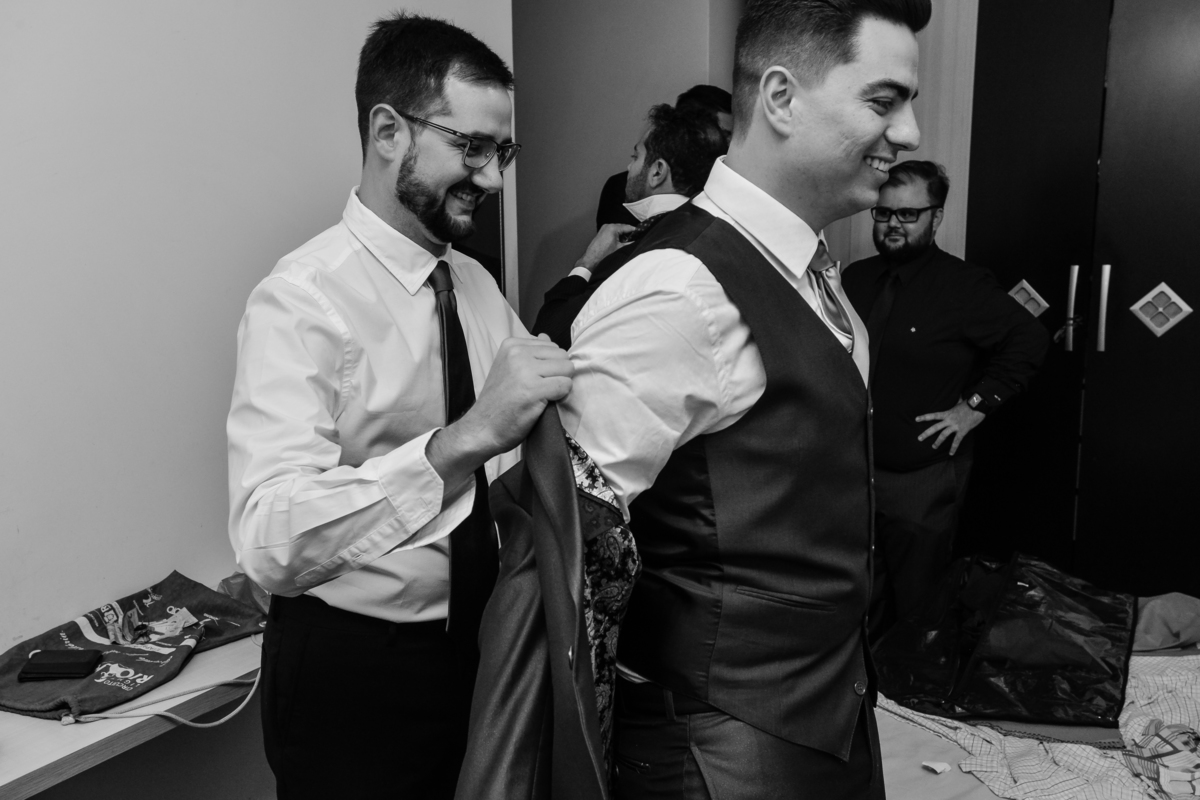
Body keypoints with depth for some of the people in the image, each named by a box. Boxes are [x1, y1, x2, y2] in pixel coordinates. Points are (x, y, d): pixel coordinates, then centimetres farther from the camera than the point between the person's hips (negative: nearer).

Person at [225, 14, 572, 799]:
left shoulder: (477, 285, 4)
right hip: (353, 674, -7)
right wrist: (466, 438, -41)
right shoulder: (302, 300, -20)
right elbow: (273, 541, -31)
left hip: (481, 642, 7)